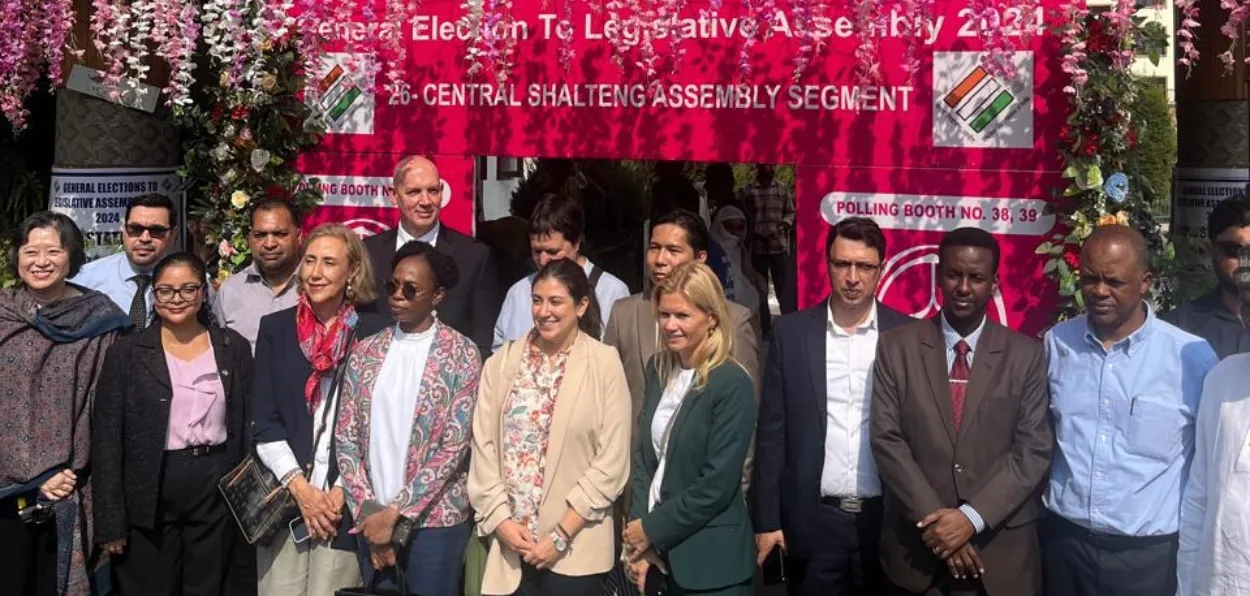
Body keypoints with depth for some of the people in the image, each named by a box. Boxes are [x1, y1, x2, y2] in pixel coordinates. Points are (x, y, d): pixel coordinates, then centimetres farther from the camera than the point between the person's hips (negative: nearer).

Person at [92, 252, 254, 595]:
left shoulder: (235, 348, 4)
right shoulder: (127, 352, -1)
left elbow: (248, 426, 7)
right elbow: (107, 438, -3)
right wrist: (110, 520, -7)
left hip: (218, 490, 2)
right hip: (150, 492, -1)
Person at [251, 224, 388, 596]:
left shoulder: (374, 333, 1)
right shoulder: (275, 328, 7)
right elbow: (263, 422, 4)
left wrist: (342, 491, -8)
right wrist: (299, 488, -6)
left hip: (347, 504, -2)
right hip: (283, 500, 2)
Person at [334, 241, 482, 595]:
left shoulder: (461, 354, -6)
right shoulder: (365, 352, 5)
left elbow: (454, 446, -11)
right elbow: (345, 438, 4)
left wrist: (396, 513, -12)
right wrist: (369, 511, -5)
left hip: (435, 517, -3)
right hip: (371, 518, 3)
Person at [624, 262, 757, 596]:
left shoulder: (733, 384, -15)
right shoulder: (658, 369, 4)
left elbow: (717, 484, -18)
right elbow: (643, 456, 5)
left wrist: (652, 529, -11)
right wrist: (641, 536, -4)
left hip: (711, 559, -5)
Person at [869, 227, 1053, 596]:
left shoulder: (1026, 355, 0)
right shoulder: (896, 347, 0)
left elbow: (1034, 450, -5)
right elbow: (886, 440, -5)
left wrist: (973, 517, -15)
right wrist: (934, 518, -13)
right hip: (916, 548, 0)